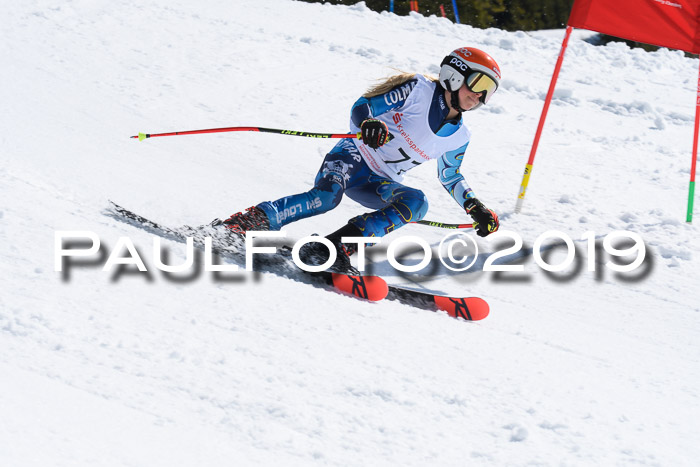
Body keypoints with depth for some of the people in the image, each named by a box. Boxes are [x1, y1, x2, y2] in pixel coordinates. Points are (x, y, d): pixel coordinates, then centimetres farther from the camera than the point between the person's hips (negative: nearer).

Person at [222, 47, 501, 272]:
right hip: (356, 155, -5)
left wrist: (476, 209, 13)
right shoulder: (418, 90, -7)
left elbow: (450, 176, 25)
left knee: (416, 202, -26)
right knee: (327, 195, -35)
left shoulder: (458, 138, 8)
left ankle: (340, 245, -34)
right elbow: (362, 106, -10)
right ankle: (250, 221, -32)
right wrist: (369, 123, -33)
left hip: (379, 184, 5)